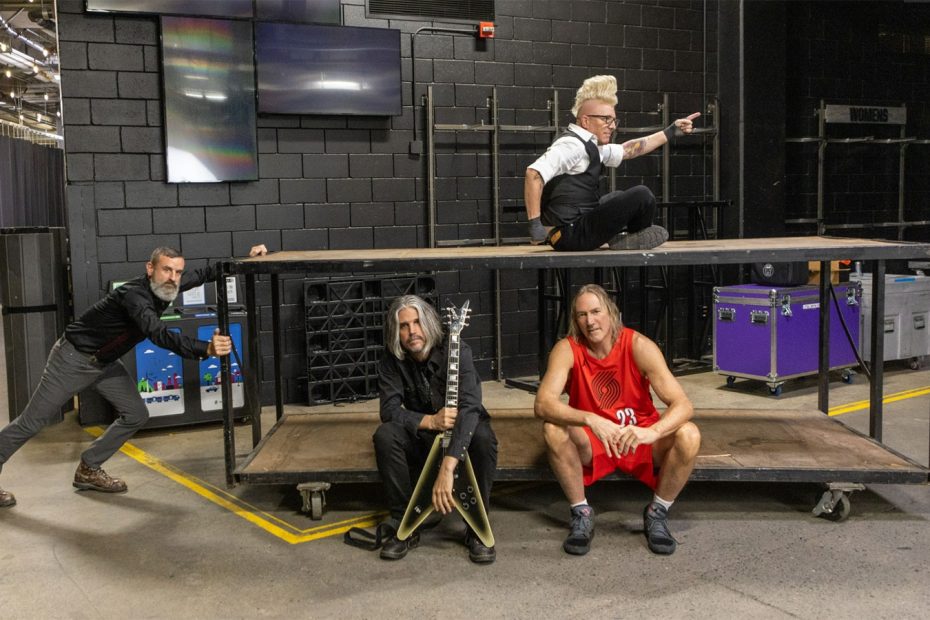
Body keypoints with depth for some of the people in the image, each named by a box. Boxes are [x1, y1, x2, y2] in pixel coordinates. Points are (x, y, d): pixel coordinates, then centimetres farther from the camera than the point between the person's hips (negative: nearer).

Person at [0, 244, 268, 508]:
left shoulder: (165, 287, -9)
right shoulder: (135, 295, -35)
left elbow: (204, 274, 5)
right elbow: (159, 335, -51)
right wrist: (206, 349, -63)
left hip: (105, 363, 8)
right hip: (74, 358, -8)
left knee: (136, 415, 2)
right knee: (33, 421, 1)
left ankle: (88, 472, 16)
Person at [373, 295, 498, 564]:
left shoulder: (457, 352, -24)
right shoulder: (392, 361, -11)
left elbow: (470, 407, -37)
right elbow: (389, 409, -16)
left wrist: (447, 468, -49)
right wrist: (430, 421, -36)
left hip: (462, 432, -2)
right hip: (421, 439, 3)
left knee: (483, 437, -36)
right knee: (385, 435, -27)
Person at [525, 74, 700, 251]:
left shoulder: (590, 146, 14)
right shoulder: (572, 145, -16)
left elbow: (627, 150, 26)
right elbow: (534, 173, -28)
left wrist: (671, 132, 26)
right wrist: (535, 225, -30)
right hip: (572, 234, -11)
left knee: (617, 198, 34)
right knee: (641, 195, -11)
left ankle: (619, 236, 9)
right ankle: (634, 237, 16)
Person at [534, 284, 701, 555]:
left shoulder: (639, 346, -17)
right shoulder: (567, 349, -15)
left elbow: (682, 404, -24)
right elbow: (542, 403, -29)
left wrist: (651, 433, -44)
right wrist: (590, 420, -45)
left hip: (639, 438, 0)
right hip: (590, 443, 0)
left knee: (689, 435, -27)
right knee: (553, 430, -31)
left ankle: (657, 513, -4)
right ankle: (581, 514, -10)